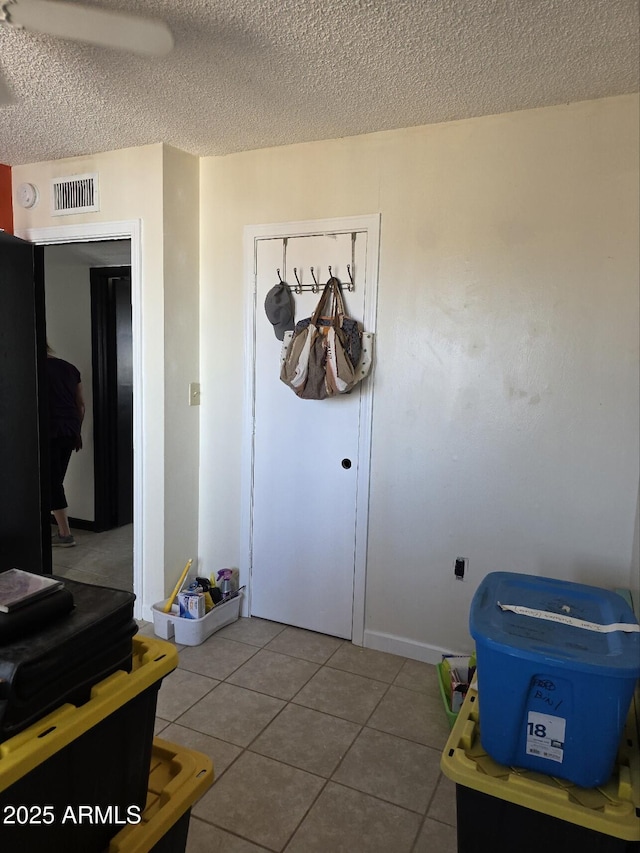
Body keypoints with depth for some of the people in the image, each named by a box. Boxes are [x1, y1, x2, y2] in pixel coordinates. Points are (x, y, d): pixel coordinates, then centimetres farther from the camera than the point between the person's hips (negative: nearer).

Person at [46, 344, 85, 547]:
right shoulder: (70, 368, 12)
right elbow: (81, 405, 14)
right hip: (70, 431, 7)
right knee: (57, 480, 14)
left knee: (52, 482, 0)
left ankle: (65, 535, 1)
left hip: (51, 431, -7)